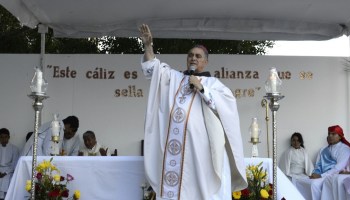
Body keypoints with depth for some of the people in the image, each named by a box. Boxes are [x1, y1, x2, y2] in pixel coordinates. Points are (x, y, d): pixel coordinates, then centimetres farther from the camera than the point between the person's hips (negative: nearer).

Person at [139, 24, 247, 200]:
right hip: (174, 141, 3)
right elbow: (152, 68, 15)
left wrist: (201, 88, -8)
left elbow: (228, 103, -3)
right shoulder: (174, 77, 21)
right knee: (173, 183, 0)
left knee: (200, 183, -5)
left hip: (198, 143, -3)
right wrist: (148, 45, 2)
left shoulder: (212, 82, 11)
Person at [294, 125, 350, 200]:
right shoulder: (323, 150, 21)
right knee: (299, 182, -7)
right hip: (320, 177, 8)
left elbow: (339, 167, -13)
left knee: (315, 183, -33)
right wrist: (315, 174, -5)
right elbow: (318, 165, 18)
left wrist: (321, 176, -18)